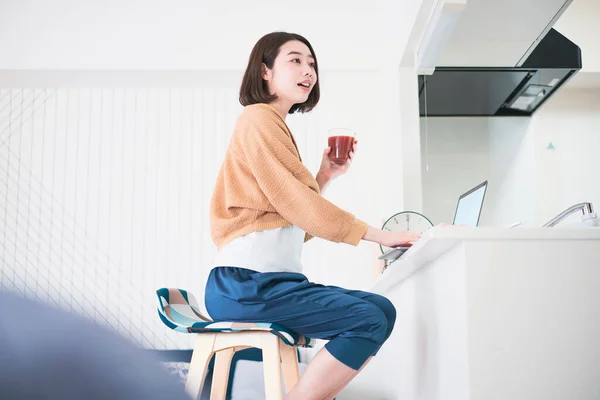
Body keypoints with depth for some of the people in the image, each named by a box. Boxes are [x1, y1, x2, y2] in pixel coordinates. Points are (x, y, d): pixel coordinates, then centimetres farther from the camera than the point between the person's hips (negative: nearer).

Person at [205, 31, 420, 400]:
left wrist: (325, 176, 7)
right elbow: (298, 204, -14)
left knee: (382, 310, 4)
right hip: (246, 282, -9)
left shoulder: (275, 125, 23)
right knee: (373, 318, -17)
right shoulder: (259, 118, -5)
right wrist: (381, 235, -10)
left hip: (271, 278, 9)